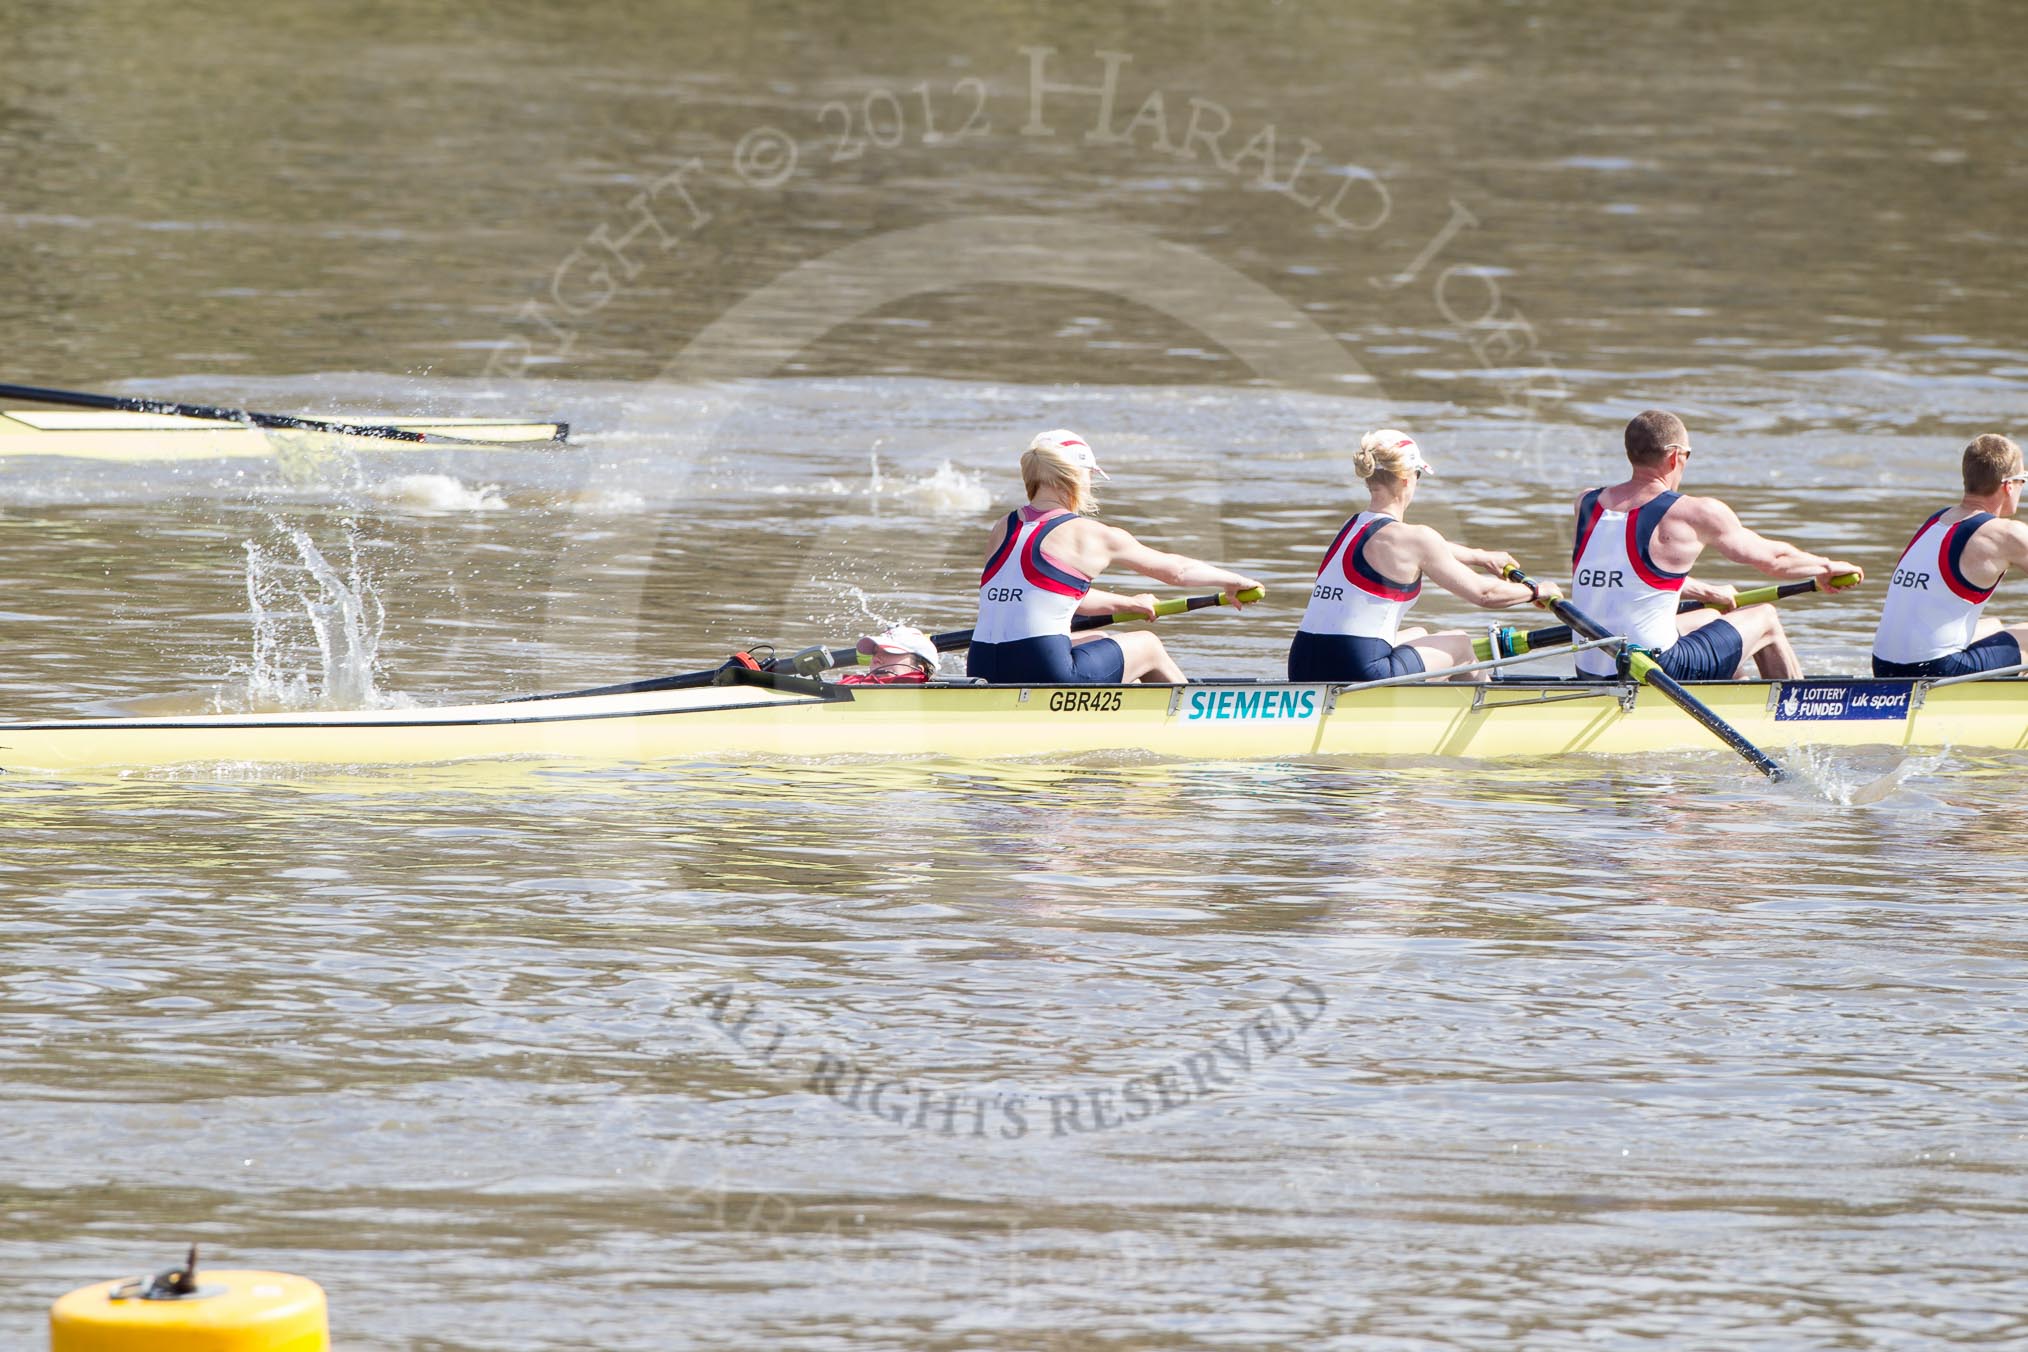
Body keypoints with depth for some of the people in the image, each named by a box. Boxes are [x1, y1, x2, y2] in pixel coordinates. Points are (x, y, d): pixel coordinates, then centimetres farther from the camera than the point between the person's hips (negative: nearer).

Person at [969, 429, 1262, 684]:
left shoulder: (1004, 529, 13)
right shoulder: (1092, 535, -3)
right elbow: (1176, 570, 12)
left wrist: (1125, 604, 44)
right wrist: (1232, 580, 30)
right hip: (1044, 674, -7)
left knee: (1100, 641, 34)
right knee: (1148, 646, 21)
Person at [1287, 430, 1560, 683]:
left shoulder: (1351, 527, 13)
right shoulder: (1412, 538, -10)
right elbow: (1483, 594, -2)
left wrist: (1480, 557, 49)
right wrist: (1536, 592, 17)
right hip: (1359, 673, -8)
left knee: (1419, 636, 34)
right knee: (1460, 644, 18)